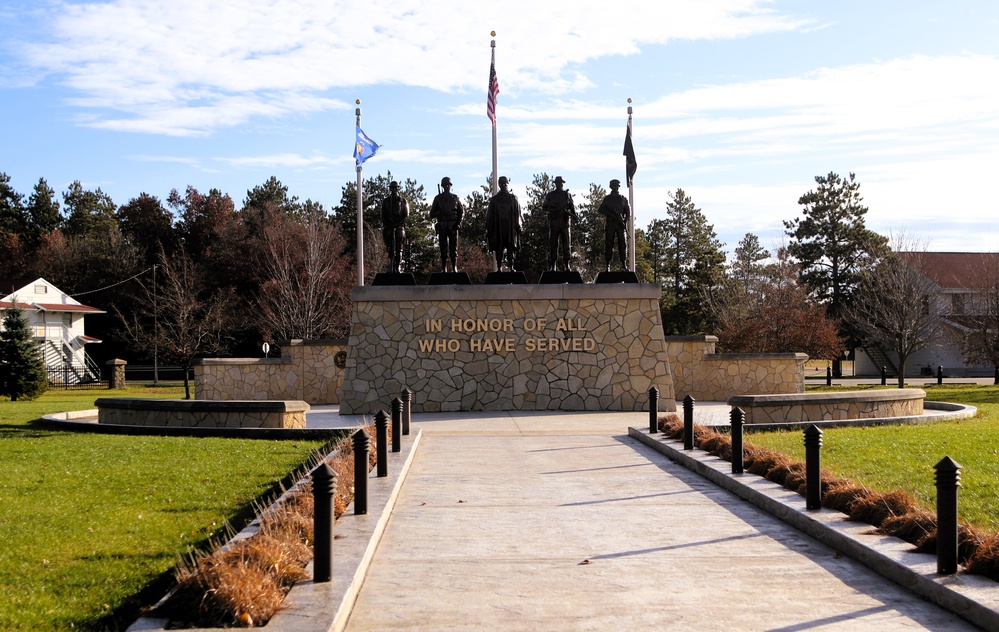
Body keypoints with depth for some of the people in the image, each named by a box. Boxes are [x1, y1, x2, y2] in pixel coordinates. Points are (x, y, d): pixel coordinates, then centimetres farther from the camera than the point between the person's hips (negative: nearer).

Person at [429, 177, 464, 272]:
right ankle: (444, 269, 2)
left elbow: (462, 211, 14)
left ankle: (454, 268, 0)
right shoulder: (438, 198, 7)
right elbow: (432, 215, 7)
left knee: (453, 248, -3)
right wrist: (440, 212, -12)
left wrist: (458, 222, -1)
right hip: (442, 226, 0)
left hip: (453, 226, 0)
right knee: (443, 248, -1)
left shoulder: (455, 198, 11)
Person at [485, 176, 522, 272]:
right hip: (498, 227, 0)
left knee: (510, 247, -2)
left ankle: (510, 267, 1)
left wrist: (518, 225, -2)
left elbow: (517, 213, 7)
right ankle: (499, 267, 4)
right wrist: (489, 229, 1)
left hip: (510, 227, 0)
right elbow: (490, 214, 7)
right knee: (498, 248, 0)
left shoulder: (513, 198, 8)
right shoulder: (494, 199, 8)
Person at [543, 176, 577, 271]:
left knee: (566, 245, 0)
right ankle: (552, 266, 0)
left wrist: (573, 215, -8)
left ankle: (566, 266, 5)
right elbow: (543, 208, 10)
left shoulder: (567, 194, 12)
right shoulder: (550, 195, 10)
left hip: (565, 223, 1)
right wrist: (552, 209, -9)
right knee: (553, 245, -2)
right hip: (554, 223, -1)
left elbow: (572, 207, 10)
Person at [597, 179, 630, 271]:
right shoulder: (607, 198, 8)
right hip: (610, 224, -1)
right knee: (608, 244, -4)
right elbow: (600, 210, 4)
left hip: (620, 224, 1)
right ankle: (608, 265, -3)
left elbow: (628, 211, 11)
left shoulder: (623, 199, 12)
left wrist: (625, 222, -6)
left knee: (622, 244, -2)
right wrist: (610, 214, -12)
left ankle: (623, 264, 1)